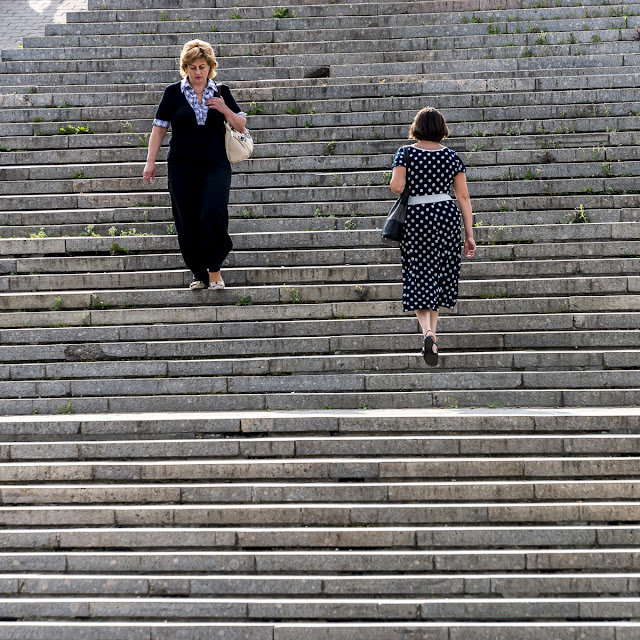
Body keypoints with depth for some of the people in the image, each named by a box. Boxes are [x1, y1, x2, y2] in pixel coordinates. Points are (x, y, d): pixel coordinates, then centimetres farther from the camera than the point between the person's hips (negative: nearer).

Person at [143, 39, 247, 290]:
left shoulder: (221, 92, 8)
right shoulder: (173, 92, 5)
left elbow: (241, 126, 11)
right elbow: (159, 127, 7)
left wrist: (225, 110, -9)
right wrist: (150, 162, 1)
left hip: (216, 165, 0)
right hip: (182, 166, 0)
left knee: (213, 214, -17)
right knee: (187, 222, 0)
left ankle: (215, 270, -2)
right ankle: (199, 274, 13)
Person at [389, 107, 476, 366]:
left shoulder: (406, 153, -3)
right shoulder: (451, 156, 4)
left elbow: (397, 187, -16)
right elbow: (463, 197, 2)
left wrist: (395, 183, 9)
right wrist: (469, 235, 4)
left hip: (415, 216, -2)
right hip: (446, 215, 2)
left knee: (419, 279, 2)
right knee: (438, 276, 15)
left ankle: (427, 332, -20)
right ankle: (431, 338, 18)